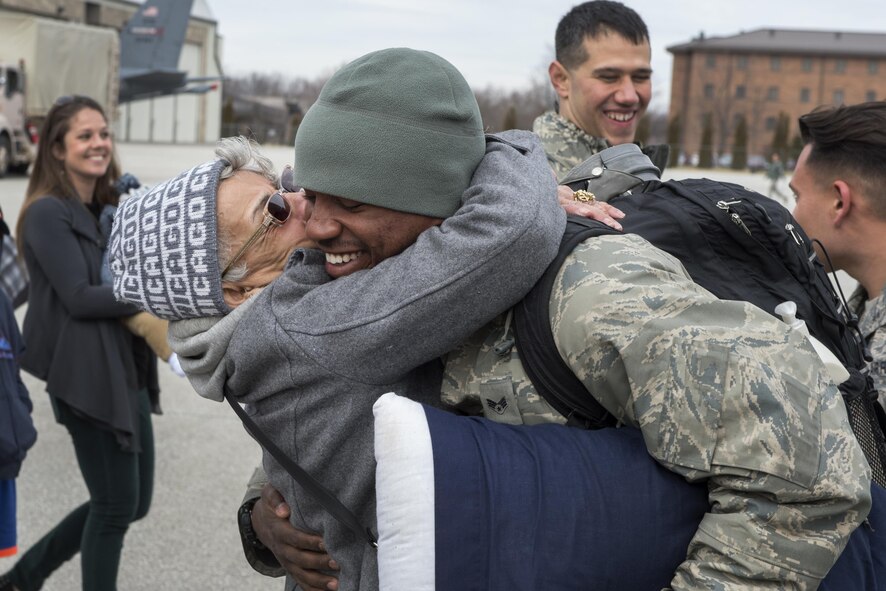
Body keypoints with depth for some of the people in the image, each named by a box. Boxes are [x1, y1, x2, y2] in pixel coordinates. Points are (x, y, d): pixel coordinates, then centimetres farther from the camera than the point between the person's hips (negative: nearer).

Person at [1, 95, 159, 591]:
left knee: (135, 502, 15)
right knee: (117, 505, 1)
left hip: (126, 371, 9)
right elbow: (79, 297, -18)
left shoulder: (106, 209, 14)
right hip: (87, 376, -8)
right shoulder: (48, 213, -11)